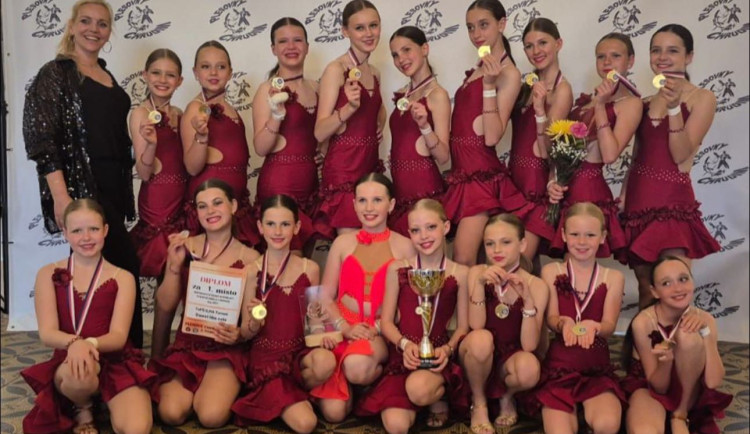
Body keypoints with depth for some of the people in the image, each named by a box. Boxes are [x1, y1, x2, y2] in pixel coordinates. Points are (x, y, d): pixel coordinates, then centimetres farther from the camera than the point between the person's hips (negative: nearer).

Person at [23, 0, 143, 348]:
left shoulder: (108, 78, 17)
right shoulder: (56, 73, -4)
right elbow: (42, 139, -12)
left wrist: (125, 194, 17)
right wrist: (61, 197, -21)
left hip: (113, 188, 7)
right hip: (81, 188, -7)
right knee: (124, 267, -11)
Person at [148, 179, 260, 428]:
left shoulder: (249, 258, -4)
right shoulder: (185, 247, 1)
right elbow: (164, 306, -2)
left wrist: (240, 334, -21)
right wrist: (175, 265, -16)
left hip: (226, 350, -2)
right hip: (186, 345, 2)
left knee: (212, 417, -25)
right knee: (171, 414, -22)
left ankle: (221, 389, 10)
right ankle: (194, 391, 12)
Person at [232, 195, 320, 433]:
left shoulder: (310, 269, 1)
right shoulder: (252, 271, -4)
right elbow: (245, 334, 0)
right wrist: (255, 322, -21)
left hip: (300, 353, 2)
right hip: (266, 357, -2)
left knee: (326, 361, -34)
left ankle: (302, 392, 0)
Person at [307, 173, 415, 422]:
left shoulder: (404, 247, 2)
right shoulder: (343, 243, 7)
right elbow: (326, 296, 5)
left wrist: (378, 328, -16)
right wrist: (345, 328, -11)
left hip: (382, 333, -1)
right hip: (344, 326, 2)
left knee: (357, 367, -37)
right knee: (334, 412, -18)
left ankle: (379, 372, -2)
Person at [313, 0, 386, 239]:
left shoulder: (375, 73, 11)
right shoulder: (336, 69, -9)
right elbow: (320, 132, -16)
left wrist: (379, 126, 14)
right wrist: (350, 107, -31)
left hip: (371, 166, 7)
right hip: (343, 169, -7)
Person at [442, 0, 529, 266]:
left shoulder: (509, 74, -8)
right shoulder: (477, 70, 15)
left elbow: (492, 137, -19)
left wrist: (489, 84, -22)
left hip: (481, 175, -8)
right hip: (462, 172, 8)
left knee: (463, 261, -11)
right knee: (468, 259, 9)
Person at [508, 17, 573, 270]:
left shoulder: (561, 89, -9)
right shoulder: (528, 84, 12)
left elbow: (547, 149, -16)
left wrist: (540, 108, -27)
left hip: (539, 184, -7)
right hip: (516, 178, 7)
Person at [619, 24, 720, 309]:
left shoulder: (702, 98, -3)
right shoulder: (646, 101, 12)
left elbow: (681, 154, -13)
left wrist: (674, 107, -23)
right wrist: (623, 198, 10)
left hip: (672, 201, -5)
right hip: (638, 200, 5)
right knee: (645, 290, 12)